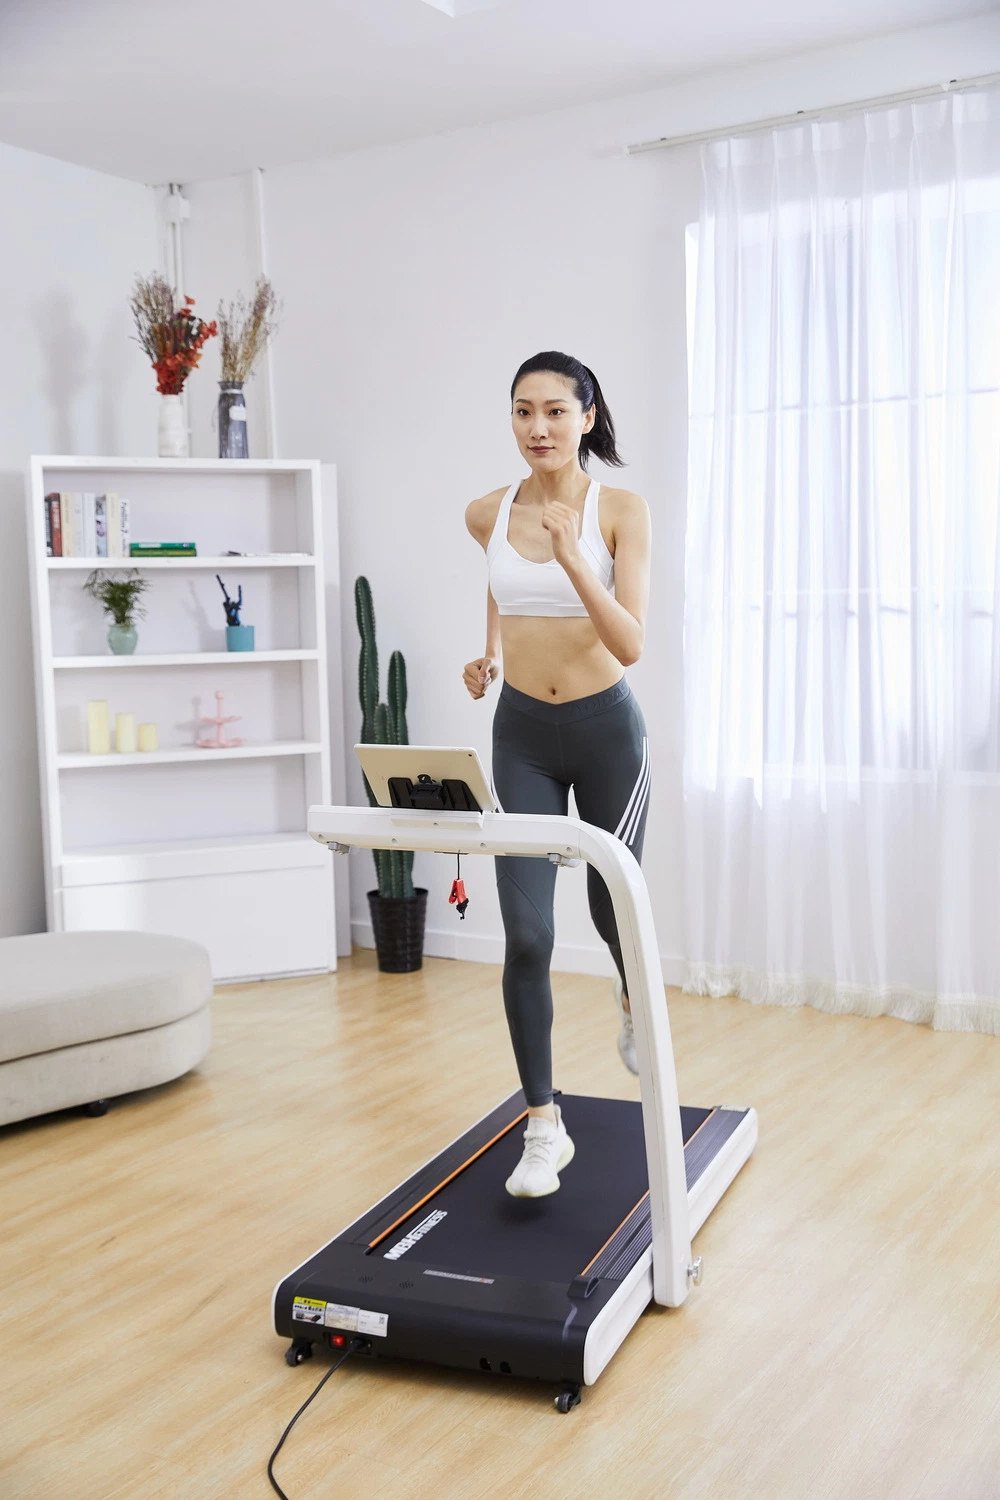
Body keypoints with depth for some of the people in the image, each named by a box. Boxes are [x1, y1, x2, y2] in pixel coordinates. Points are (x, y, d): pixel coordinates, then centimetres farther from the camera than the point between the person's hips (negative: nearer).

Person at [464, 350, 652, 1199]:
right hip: (522, 734, 2)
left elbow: (631, 645, -19)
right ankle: (545, 1128, 7)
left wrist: (573, 564, -33)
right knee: (526, 935, -5)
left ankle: (634, 1000, 53)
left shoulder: (622, 510, -11)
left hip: (607, 729, -2)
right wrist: (489, 657, 9)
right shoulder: (488, 515, -1)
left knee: (612, 907, 15)